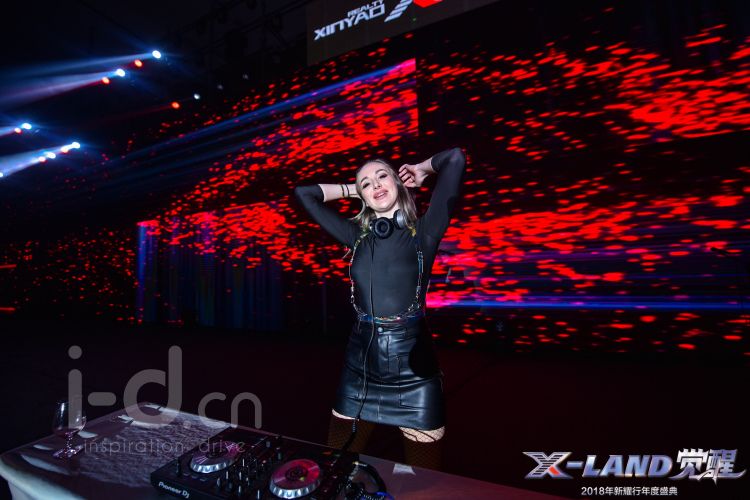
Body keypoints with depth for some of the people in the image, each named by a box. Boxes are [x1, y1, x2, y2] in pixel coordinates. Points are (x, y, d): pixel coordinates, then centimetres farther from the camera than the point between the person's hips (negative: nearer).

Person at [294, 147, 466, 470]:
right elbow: (304, 194, 12)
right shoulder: (357, 236, 6)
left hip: (413, 369, -3)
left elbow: (455, 159, -9)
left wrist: (422, 169, 9)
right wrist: (352, 189, 13)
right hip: (360, 365, 3)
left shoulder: (423, 233, -3)